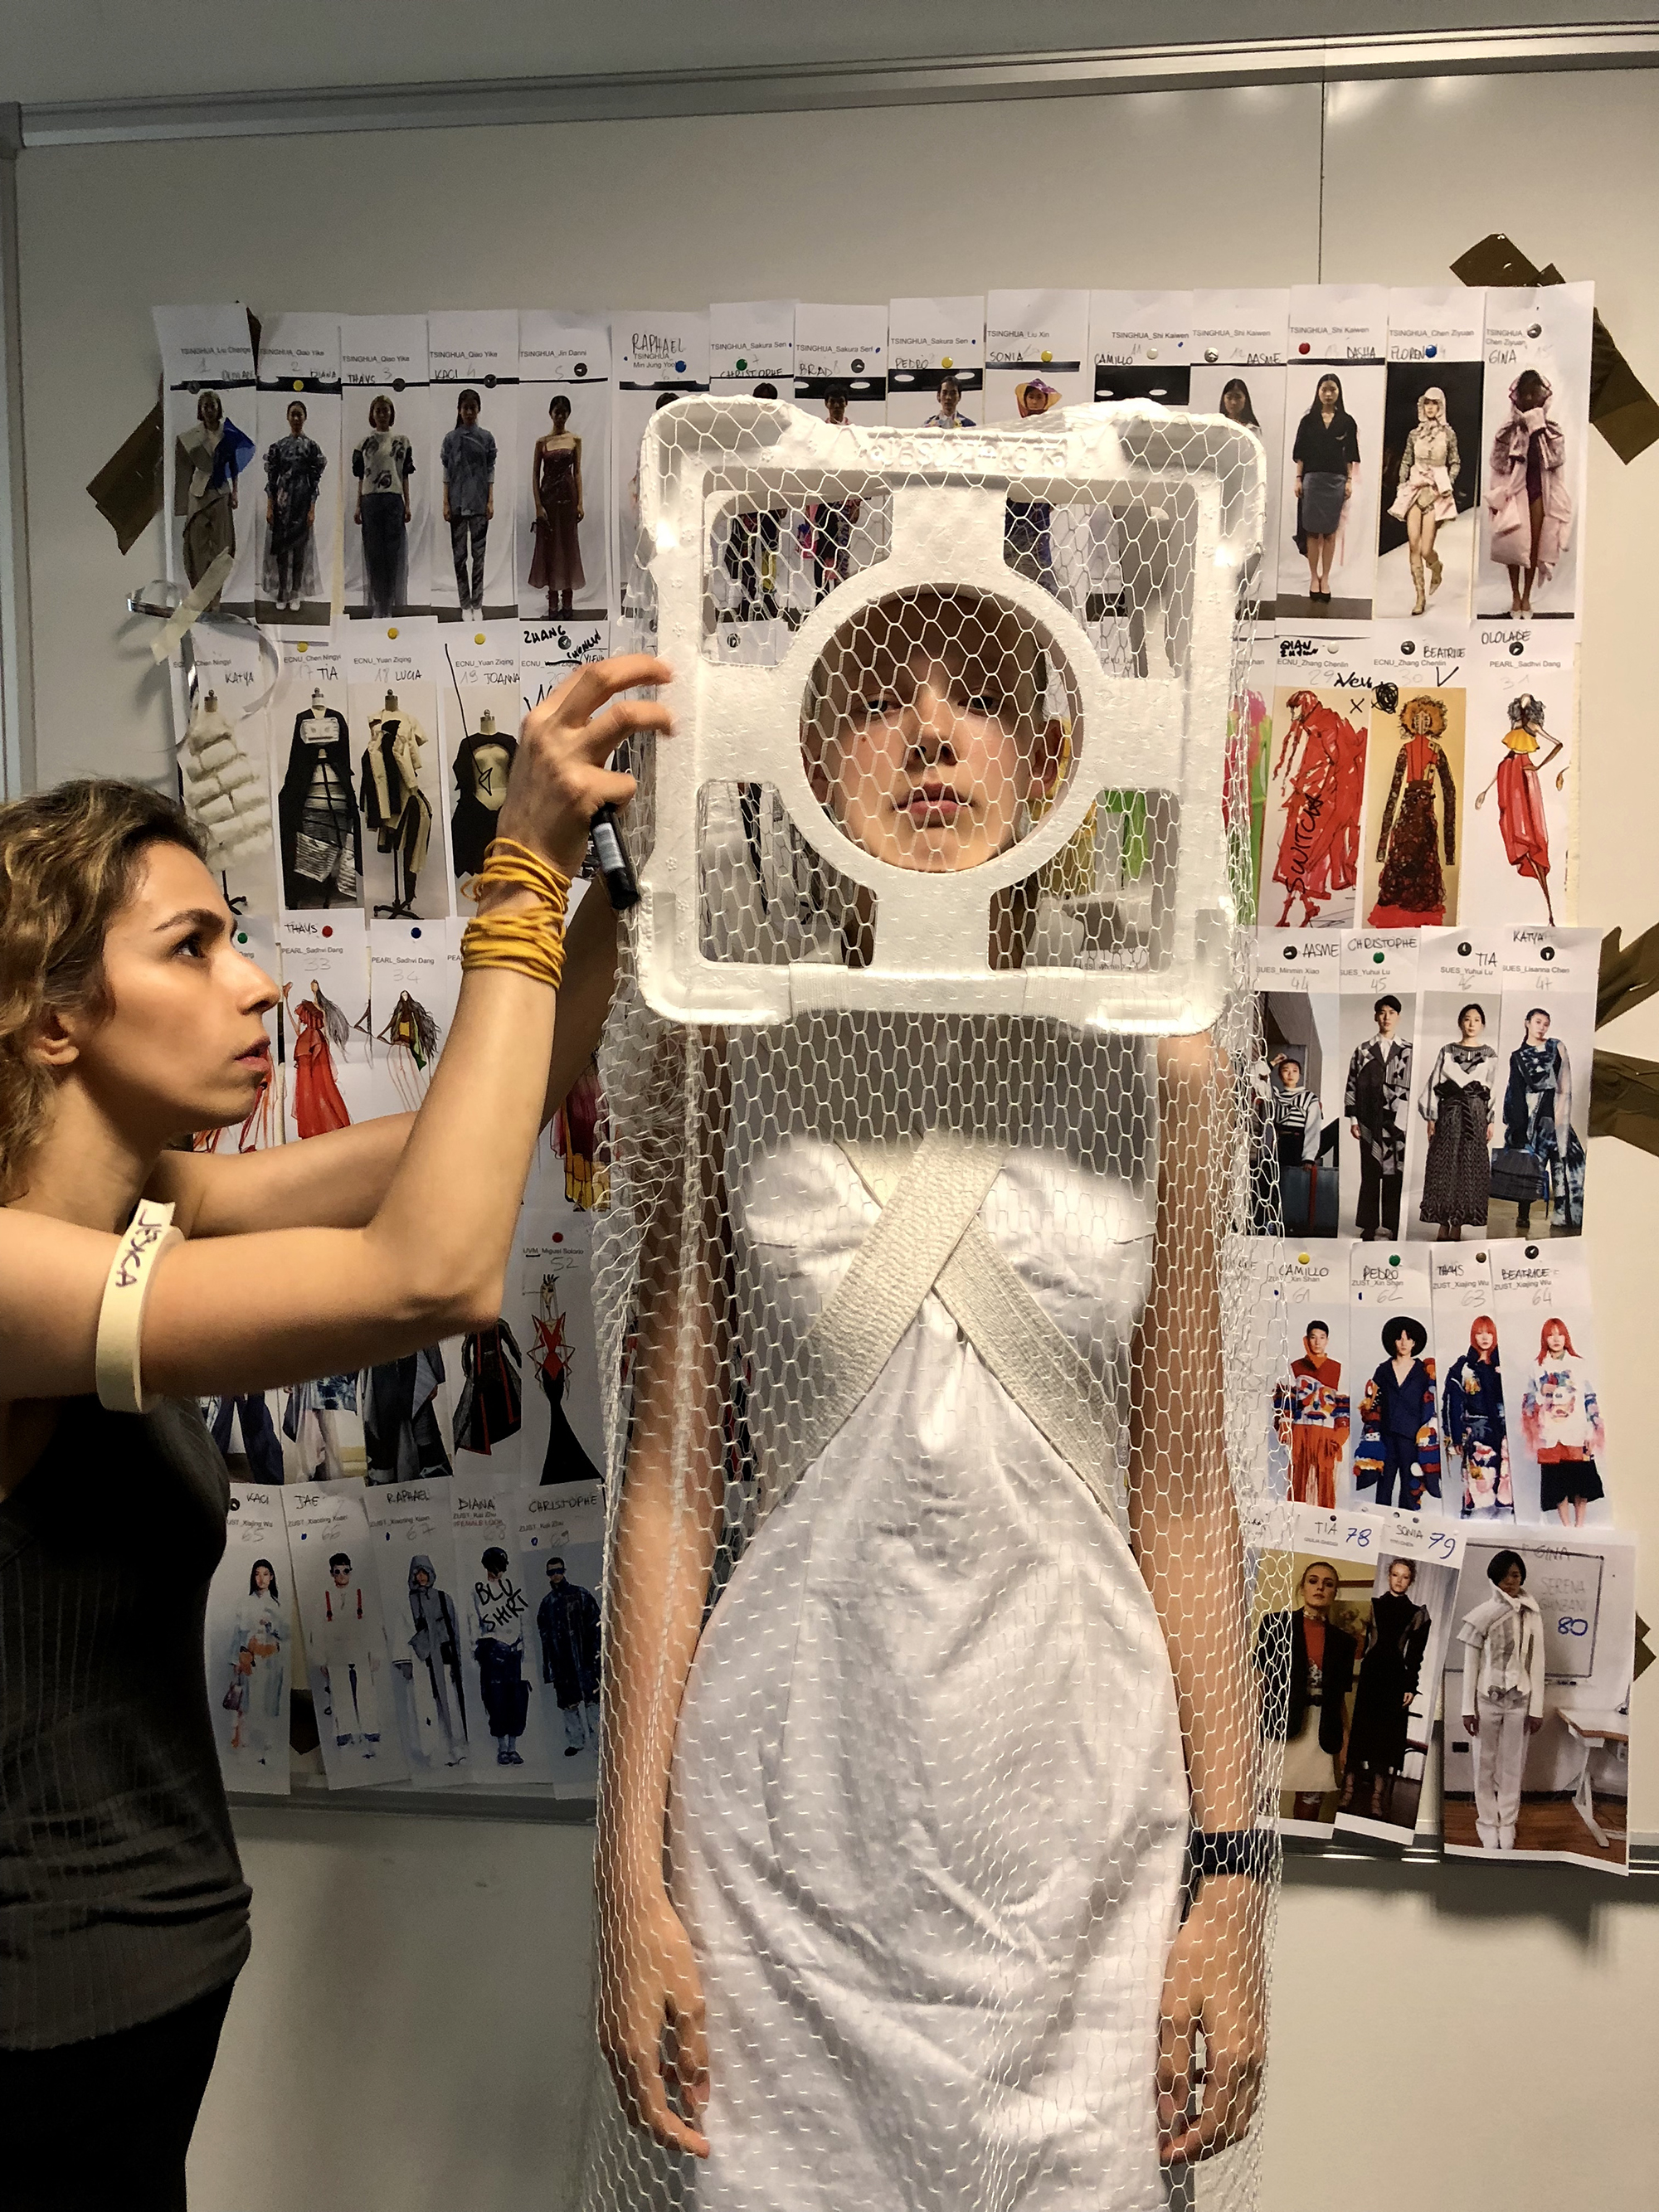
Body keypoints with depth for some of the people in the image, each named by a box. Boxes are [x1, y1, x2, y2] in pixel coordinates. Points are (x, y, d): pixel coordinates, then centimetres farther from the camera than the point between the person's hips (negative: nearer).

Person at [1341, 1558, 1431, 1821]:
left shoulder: (1417, 1614, 6)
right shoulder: (1372, 1605, 7)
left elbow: (1415, 1655, 3)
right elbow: (1360, 1642, 4)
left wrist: (1411, 1686, -4)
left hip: (1396, 1678, -1)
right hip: (1368, 1673, 1)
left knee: (1387, 1736, 1)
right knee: (1357, 1731, 1)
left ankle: (1377, 1798, 8)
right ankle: (1349, 1791, 8)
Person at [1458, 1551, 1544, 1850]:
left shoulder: (1533, 1616, 0)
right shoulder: (1482, 1614, -5)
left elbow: (1537, 1664, 1)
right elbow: (1471, 1663, -3)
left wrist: (1537, 1708, -1)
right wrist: (1468, 1708, -5)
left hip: (1519, 1701, 1)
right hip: (1488, 1699, -1)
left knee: (1513, 1765, 8)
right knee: (1485, 1764, 6)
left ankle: (1507, 1825, 20)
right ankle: (1487, 1824, 18)